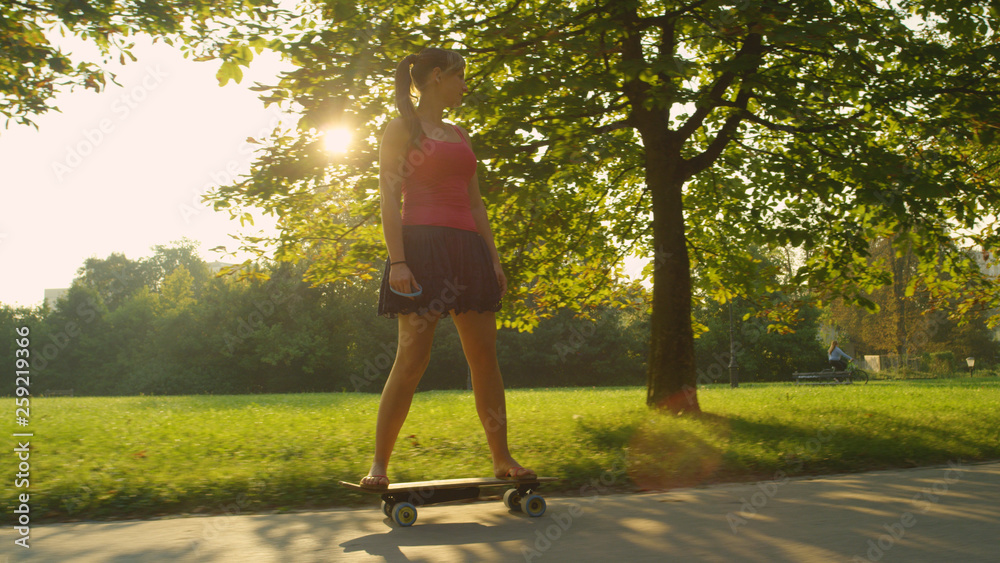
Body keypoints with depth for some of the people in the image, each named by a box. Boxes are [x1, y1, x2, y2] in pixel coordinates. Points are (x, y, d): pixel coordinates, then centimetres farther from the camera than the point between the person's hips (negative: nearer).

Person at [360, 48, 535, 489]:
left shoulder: (460, 135, 23)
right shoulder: (401, 129, 3)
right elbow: (390, 199, -6)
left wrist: (494, 258, 13)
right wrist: (397, 260, -17)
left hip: (467, 249, 6)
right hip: (422, 245, -6)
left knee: (484, 356, 4)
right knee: (411, 359, -8)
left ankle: (502, 459, 11)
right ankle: (379, 464, 1)